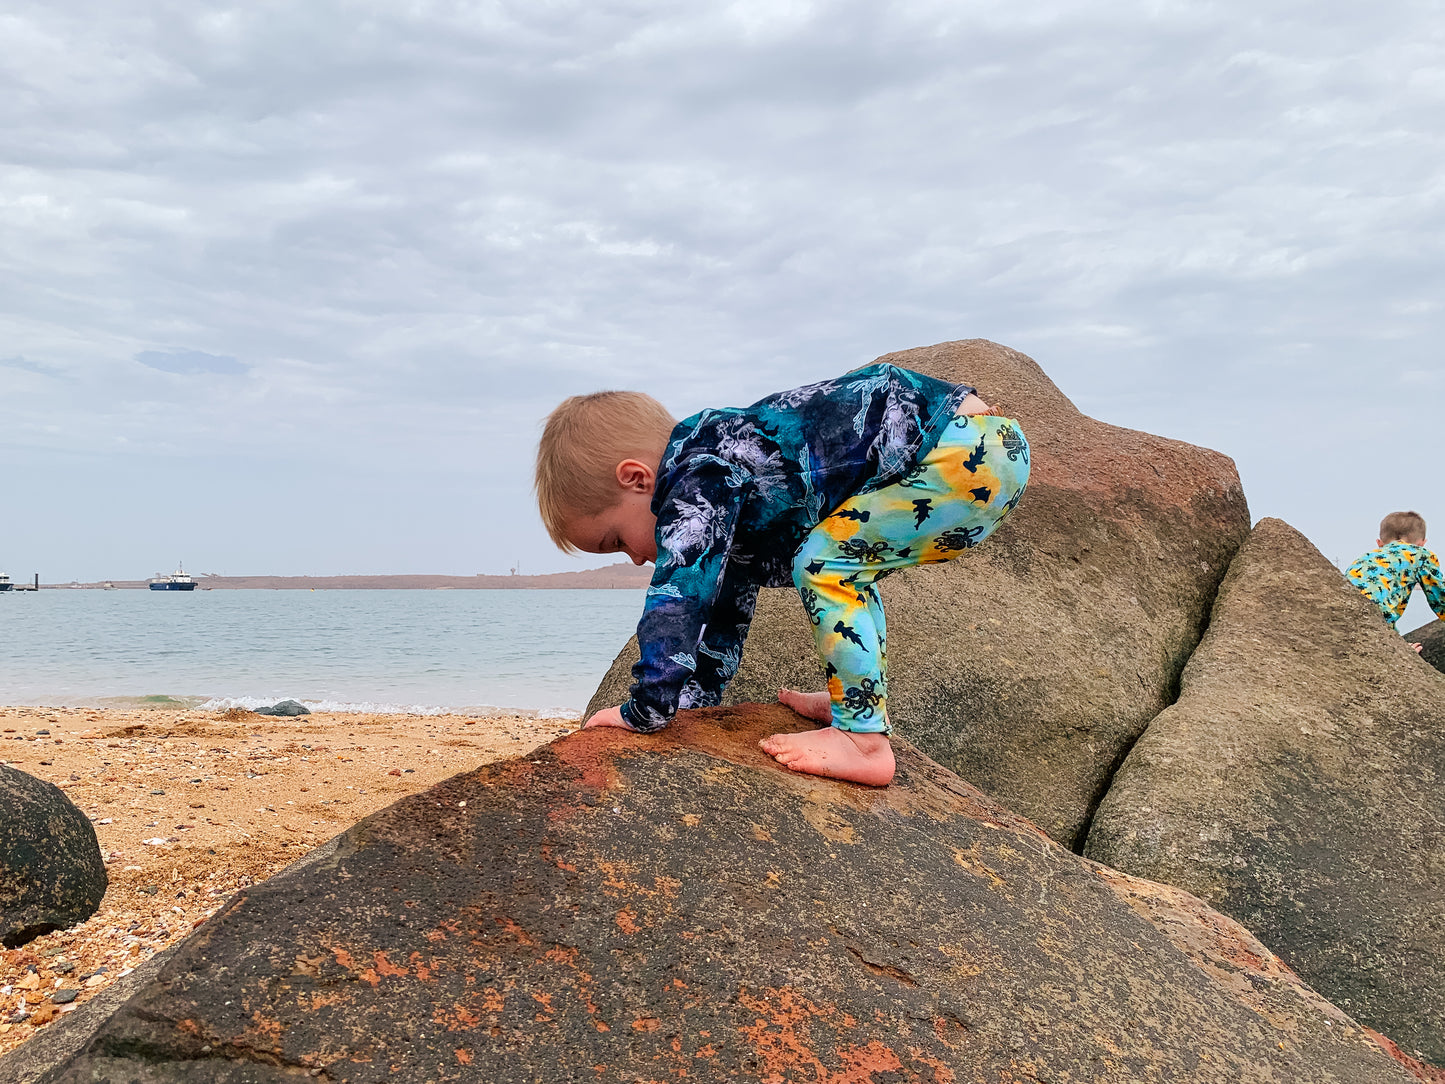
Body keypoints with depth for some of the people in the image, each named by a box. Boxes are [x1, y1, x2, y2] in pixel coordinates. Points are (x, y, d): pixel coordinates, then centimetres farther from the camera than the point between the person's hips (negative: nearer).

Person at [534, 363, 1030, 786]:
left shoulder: (699, 474, -12)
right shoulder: (732, 505, 19)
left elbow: (679, 594, -18)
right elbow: (726, 614, 29)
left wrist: (644, 711, -10)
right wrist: (692, 707, 30)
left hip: (969, 449, -10)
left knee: (824, 565, -11)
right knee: (846, 567, 22)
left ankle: (864, 739, -8)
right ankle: (860, 700, 27)